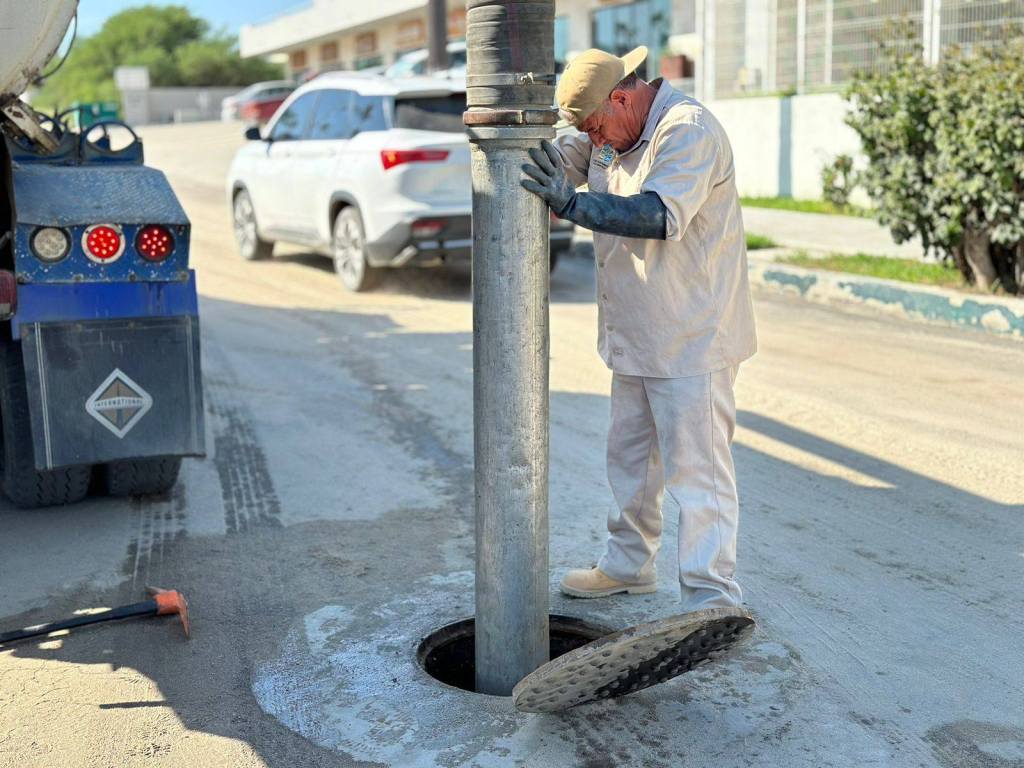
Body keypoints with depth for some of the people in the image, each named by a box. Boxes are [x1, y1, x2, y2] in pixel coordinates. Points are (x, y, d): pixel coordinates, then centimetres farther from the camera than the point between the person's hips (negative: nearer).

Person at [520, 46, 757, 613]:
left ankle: (712, 598, 0)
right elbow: (555, 158, 8)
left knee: (695, 469, -7)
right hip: (636, 337, 10)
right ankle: (628, 565, 37)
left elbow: (663, 216, -32)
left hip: (692, 339, -10)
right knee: (630, 458, 20)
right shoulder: (610, 134, 10)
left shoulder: (688, 130, -19)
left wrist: (571, 203, -36)